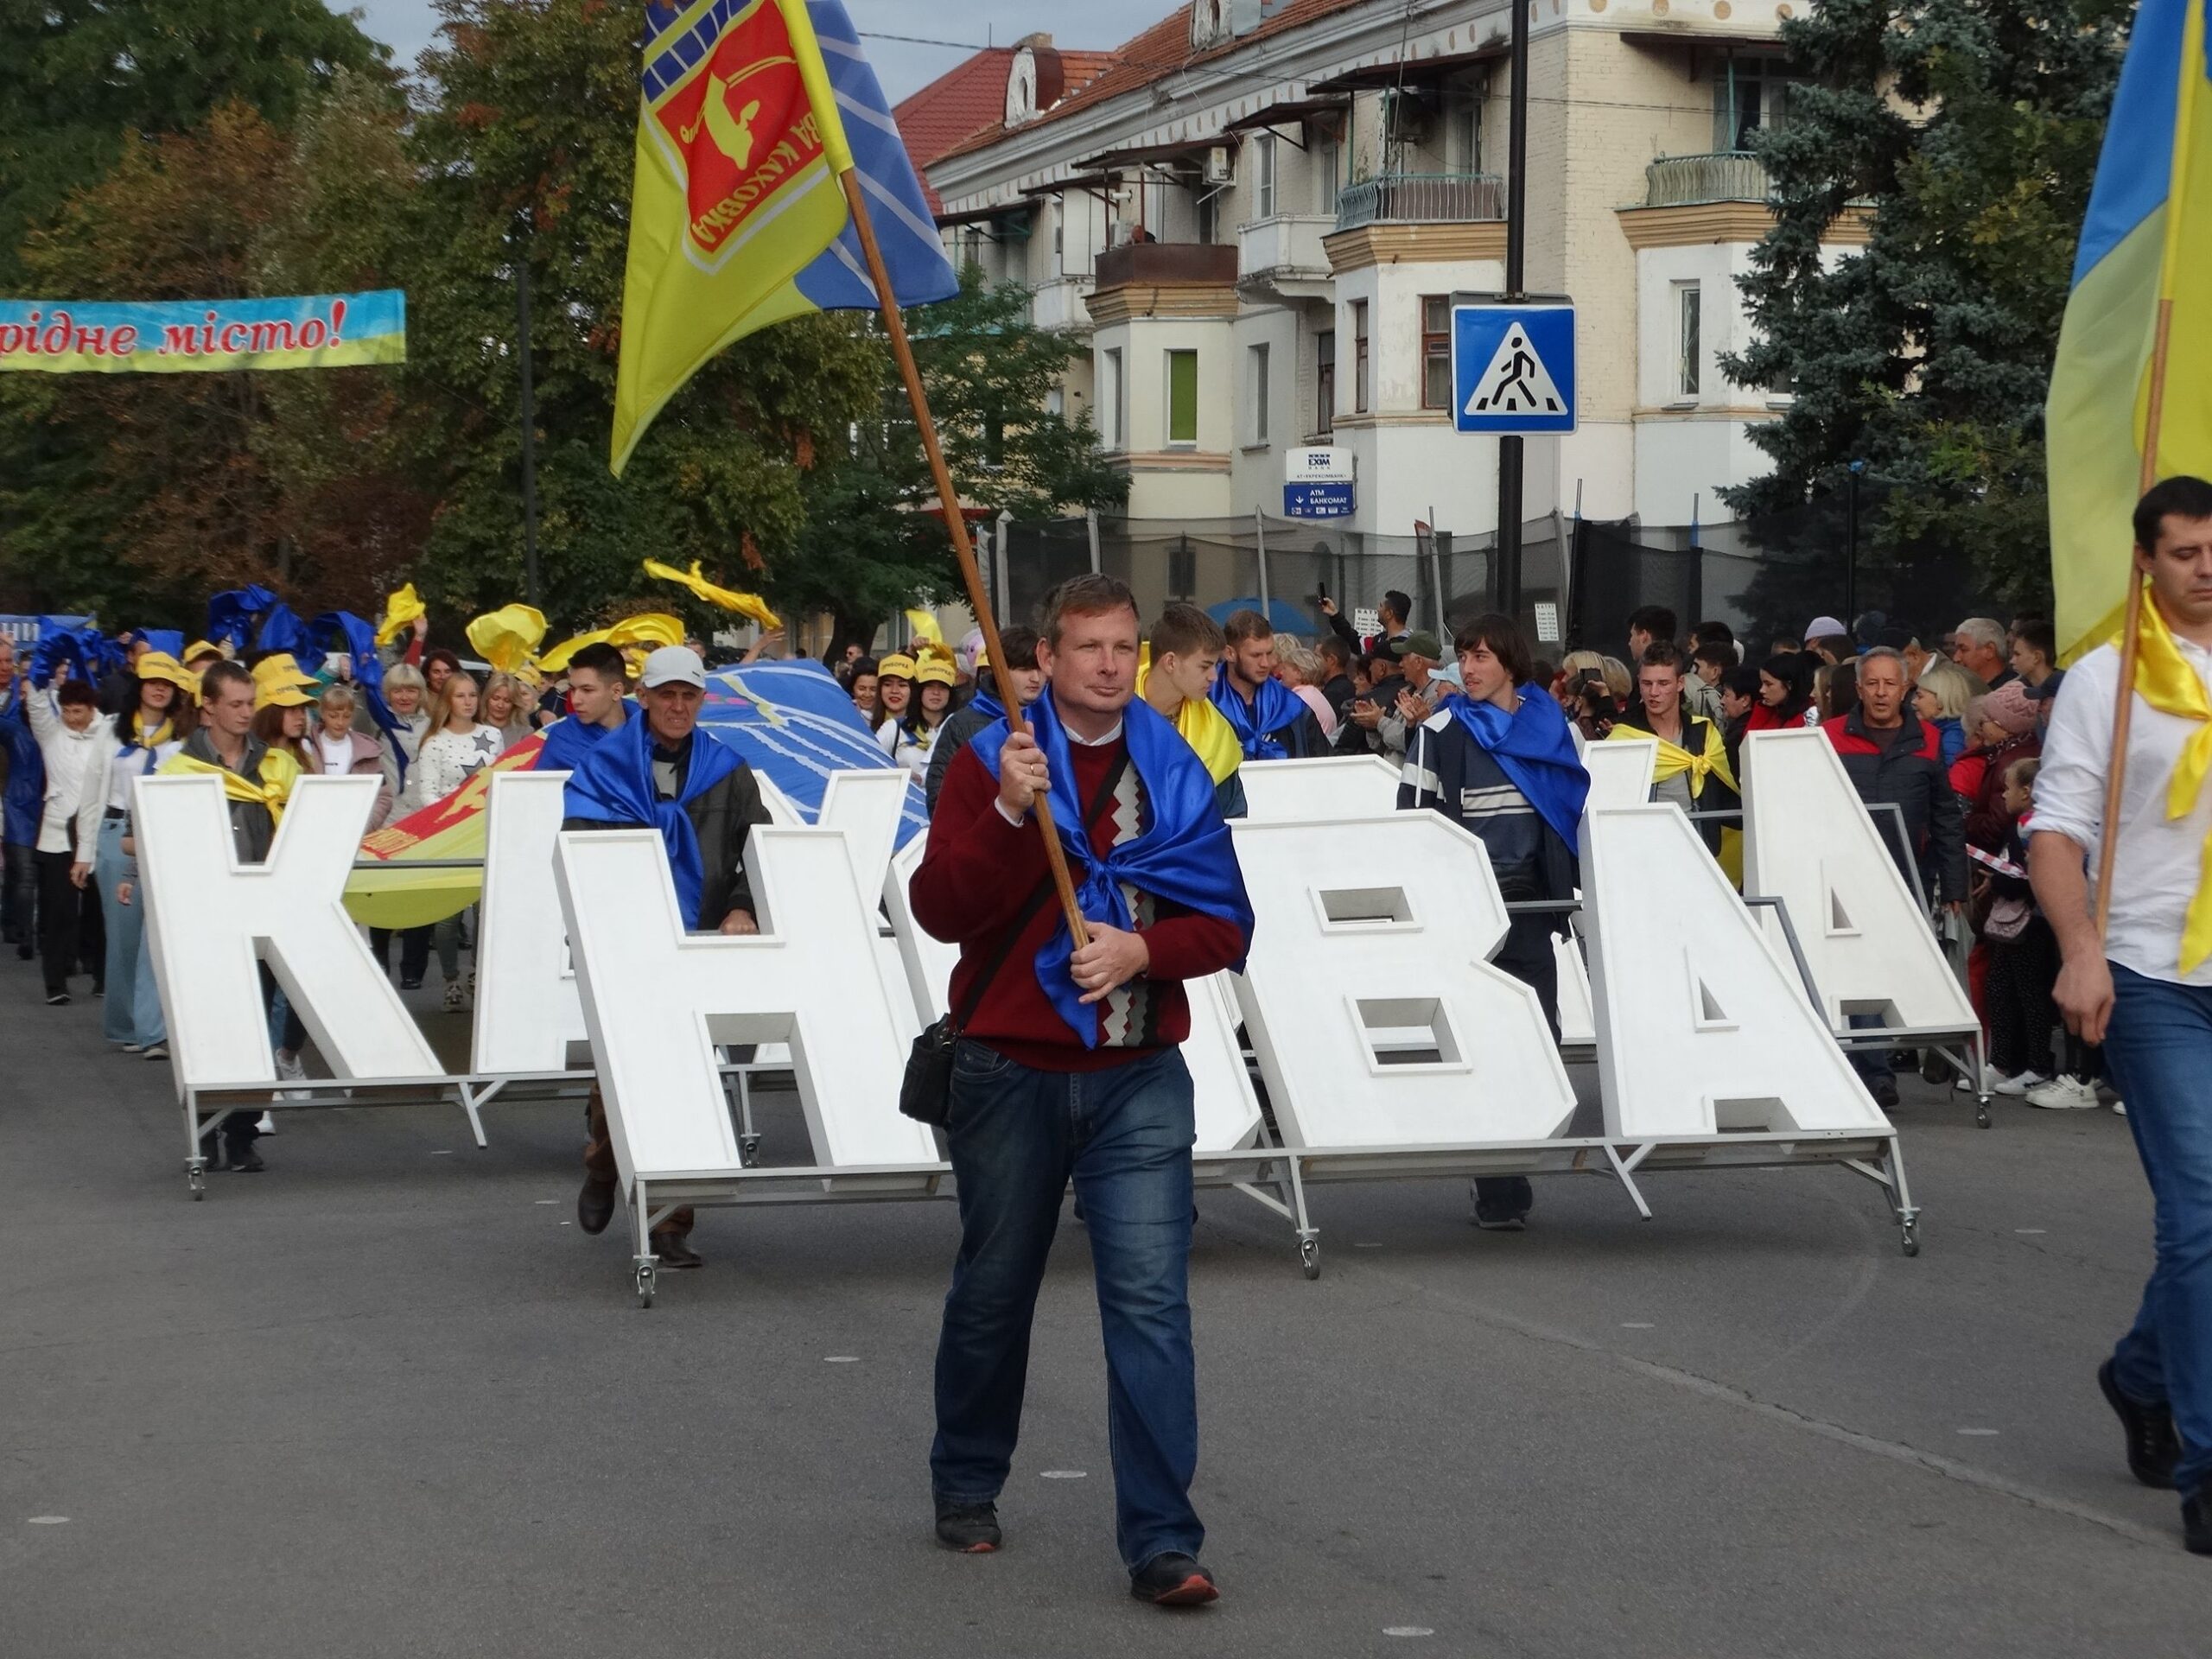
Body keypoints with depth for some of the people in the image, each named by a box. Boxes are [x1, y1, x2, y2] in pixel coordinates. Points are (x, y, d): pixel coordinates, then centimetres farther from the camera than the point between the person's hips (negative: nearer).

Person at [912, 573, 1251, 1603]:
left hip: (1137, 1081, 1)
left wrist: (1143, 948, -13)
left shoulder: (1174, 774, 6)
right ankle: (966, 1487, 35)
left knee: (1151, 1302, -9)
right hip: (1011, 1075, -1)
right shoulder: (990, 763, -1)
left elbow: (1227, 927, 5)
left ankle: (1161, 1540, -9)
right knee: (994, 1291, 14)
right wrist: (1008, 814, -24)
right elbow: (940, 911, -11)